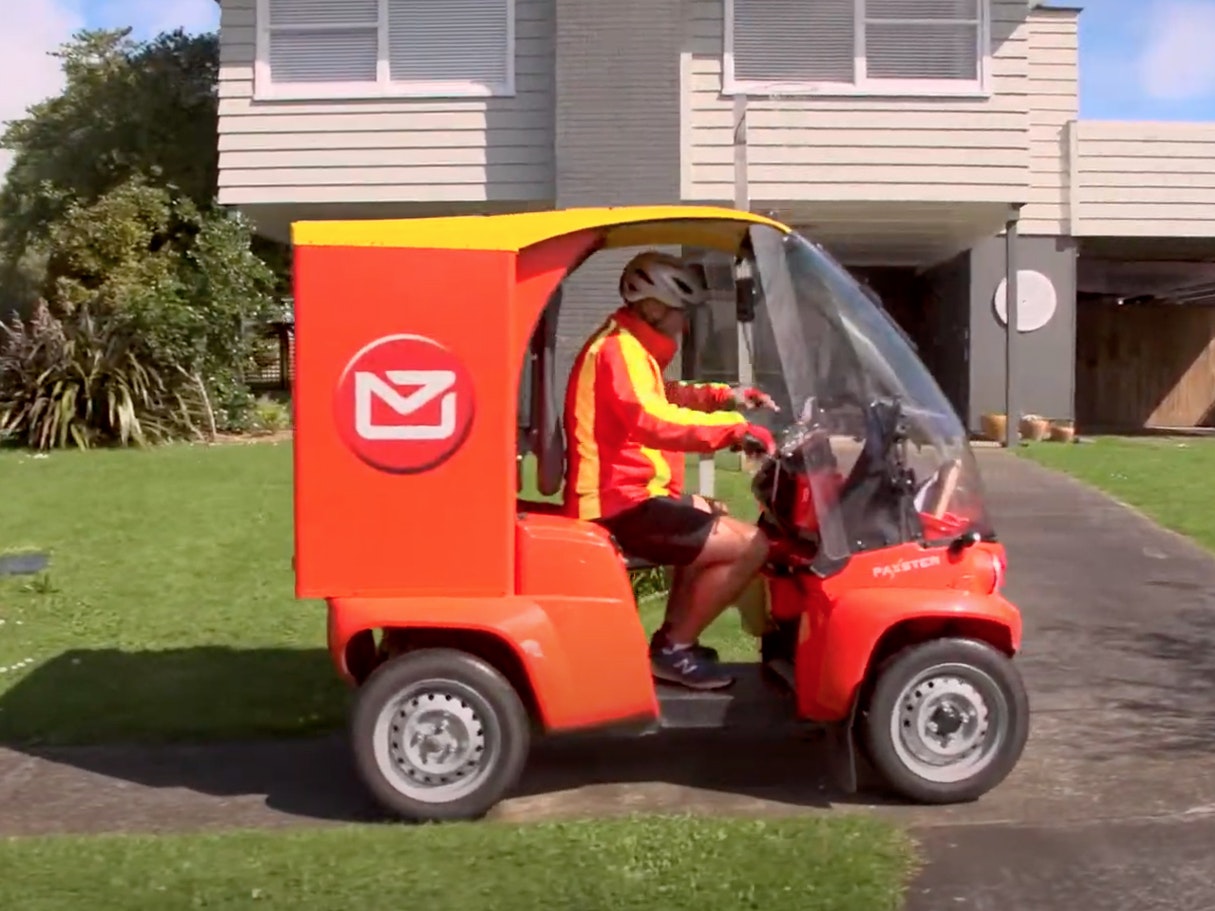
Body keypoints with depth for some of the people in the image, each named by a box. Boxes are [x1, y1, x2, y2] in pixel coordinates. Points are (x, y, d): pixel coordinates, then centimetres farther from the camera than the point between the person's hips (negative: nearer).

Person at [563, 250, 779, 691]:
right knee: (751, 546, -15)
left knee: (712, 520, 34)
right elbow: (654, 420, -33)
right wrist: (735, 428, -33)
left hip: (625, 494, 11)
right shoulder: (619, 349, -16)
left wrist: (724, 396, 15)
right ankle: (674, 649, -4)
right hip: (624, 505, -11)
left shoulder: (629, 348, 18)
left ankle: (671, 638, 27)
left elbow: (664, 396, 31)